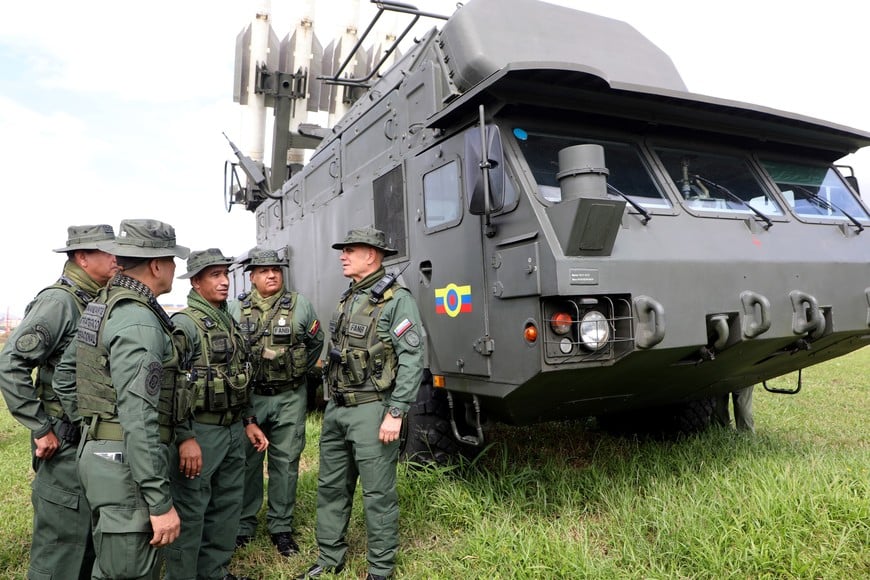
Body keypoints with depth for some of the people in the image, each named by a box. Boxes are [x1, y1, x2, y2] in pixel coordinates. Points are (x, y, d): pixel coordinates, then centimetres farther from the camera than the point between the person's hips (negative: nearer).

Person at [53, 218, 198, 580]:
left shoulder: (101, 307, 10)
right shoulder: (140, 322, -22)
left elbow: (65, 373, 18)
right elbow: (139, 420, -26)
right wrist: (161, 503, -22)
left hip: (98, 451, 10)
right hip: (126, 462, -10)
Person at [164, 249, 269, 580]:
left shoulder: (229, 321, 12)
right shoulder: (184, 322, -13)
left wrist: (248, 421, 16)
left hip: (233, 429, 8)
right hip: (200, 430, -8)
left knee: (227, 505, 17)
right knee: (190, 510, 5)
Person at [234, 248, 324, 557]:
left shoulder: (300, 305, -1)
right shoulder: (238, 308, 2)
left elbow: (316, 342, 10)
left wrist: (298, 373, 8)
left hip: (289, 398, -1)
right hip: (249, 395, 1)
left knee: (285, 461, 7)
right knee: (247, 460, 11)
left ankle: (281, 526, 20)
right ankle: (243, 523, 26)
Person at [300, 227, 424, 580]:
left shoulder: (397, 301, -12)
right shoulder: (346, 300, 13)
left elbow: (411, 361, -17)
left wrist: (395, 413, -20)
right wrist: (331, 403, 17)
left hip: (371, 410, -8)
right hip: (336, 409, 8)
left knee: (378, 494, 4)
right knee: (331, 487, 17)